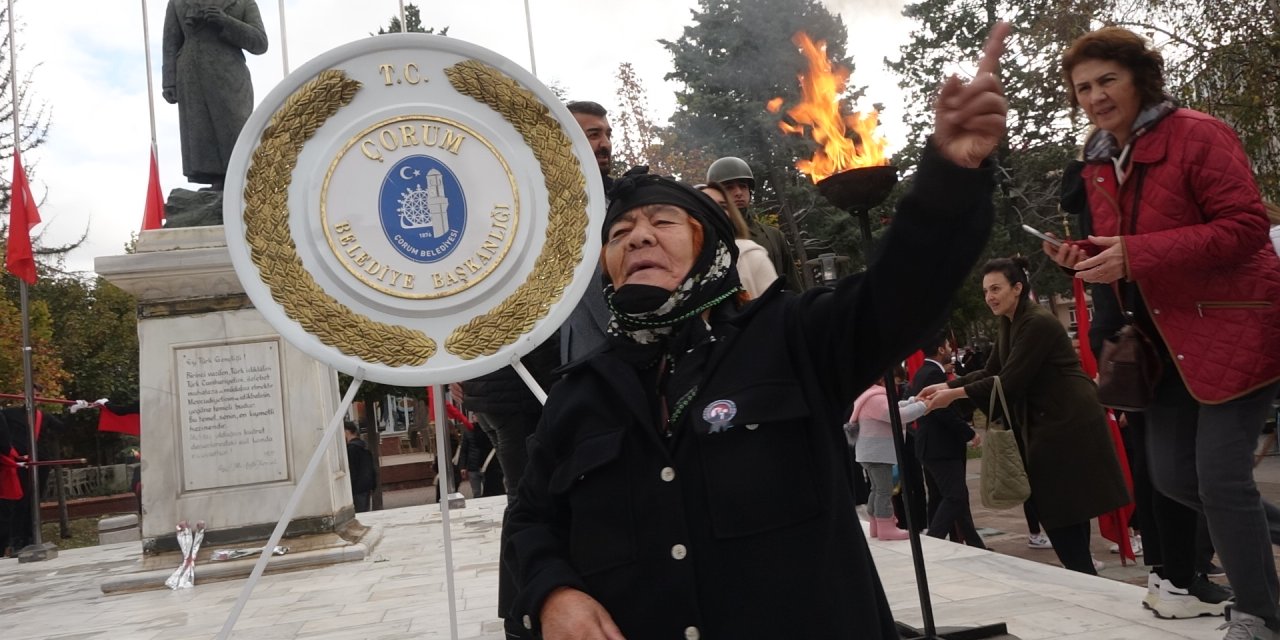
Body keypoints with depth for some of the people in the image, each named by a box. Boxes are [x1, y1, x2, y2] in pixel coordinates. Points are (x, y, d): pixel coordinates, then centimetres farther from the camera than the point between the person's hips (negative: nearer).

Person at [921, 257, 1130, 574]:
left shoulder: (1038, 323, -19)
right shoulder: (1010, 324, 12)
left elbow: (1010, 381, -22)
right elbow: (991, 372, 12)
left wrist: (955, 394, -19)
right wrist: (945, 385, 2)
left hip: (1069, 423, -10)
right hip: (1048, 423, 10)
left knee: (1061, 509, -5)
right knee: (1055, 507, 12)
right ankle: (1082, 577, 21)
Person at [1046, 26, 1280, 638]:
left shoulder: (1197, 134, -13)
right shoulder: (1096, 163, 10)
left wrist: (1134, 256, -28)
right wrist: (1083, 259, -3)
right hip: (1171, 336, 8)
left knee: (1220, 474, -8)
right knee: (1171, 474, 8)